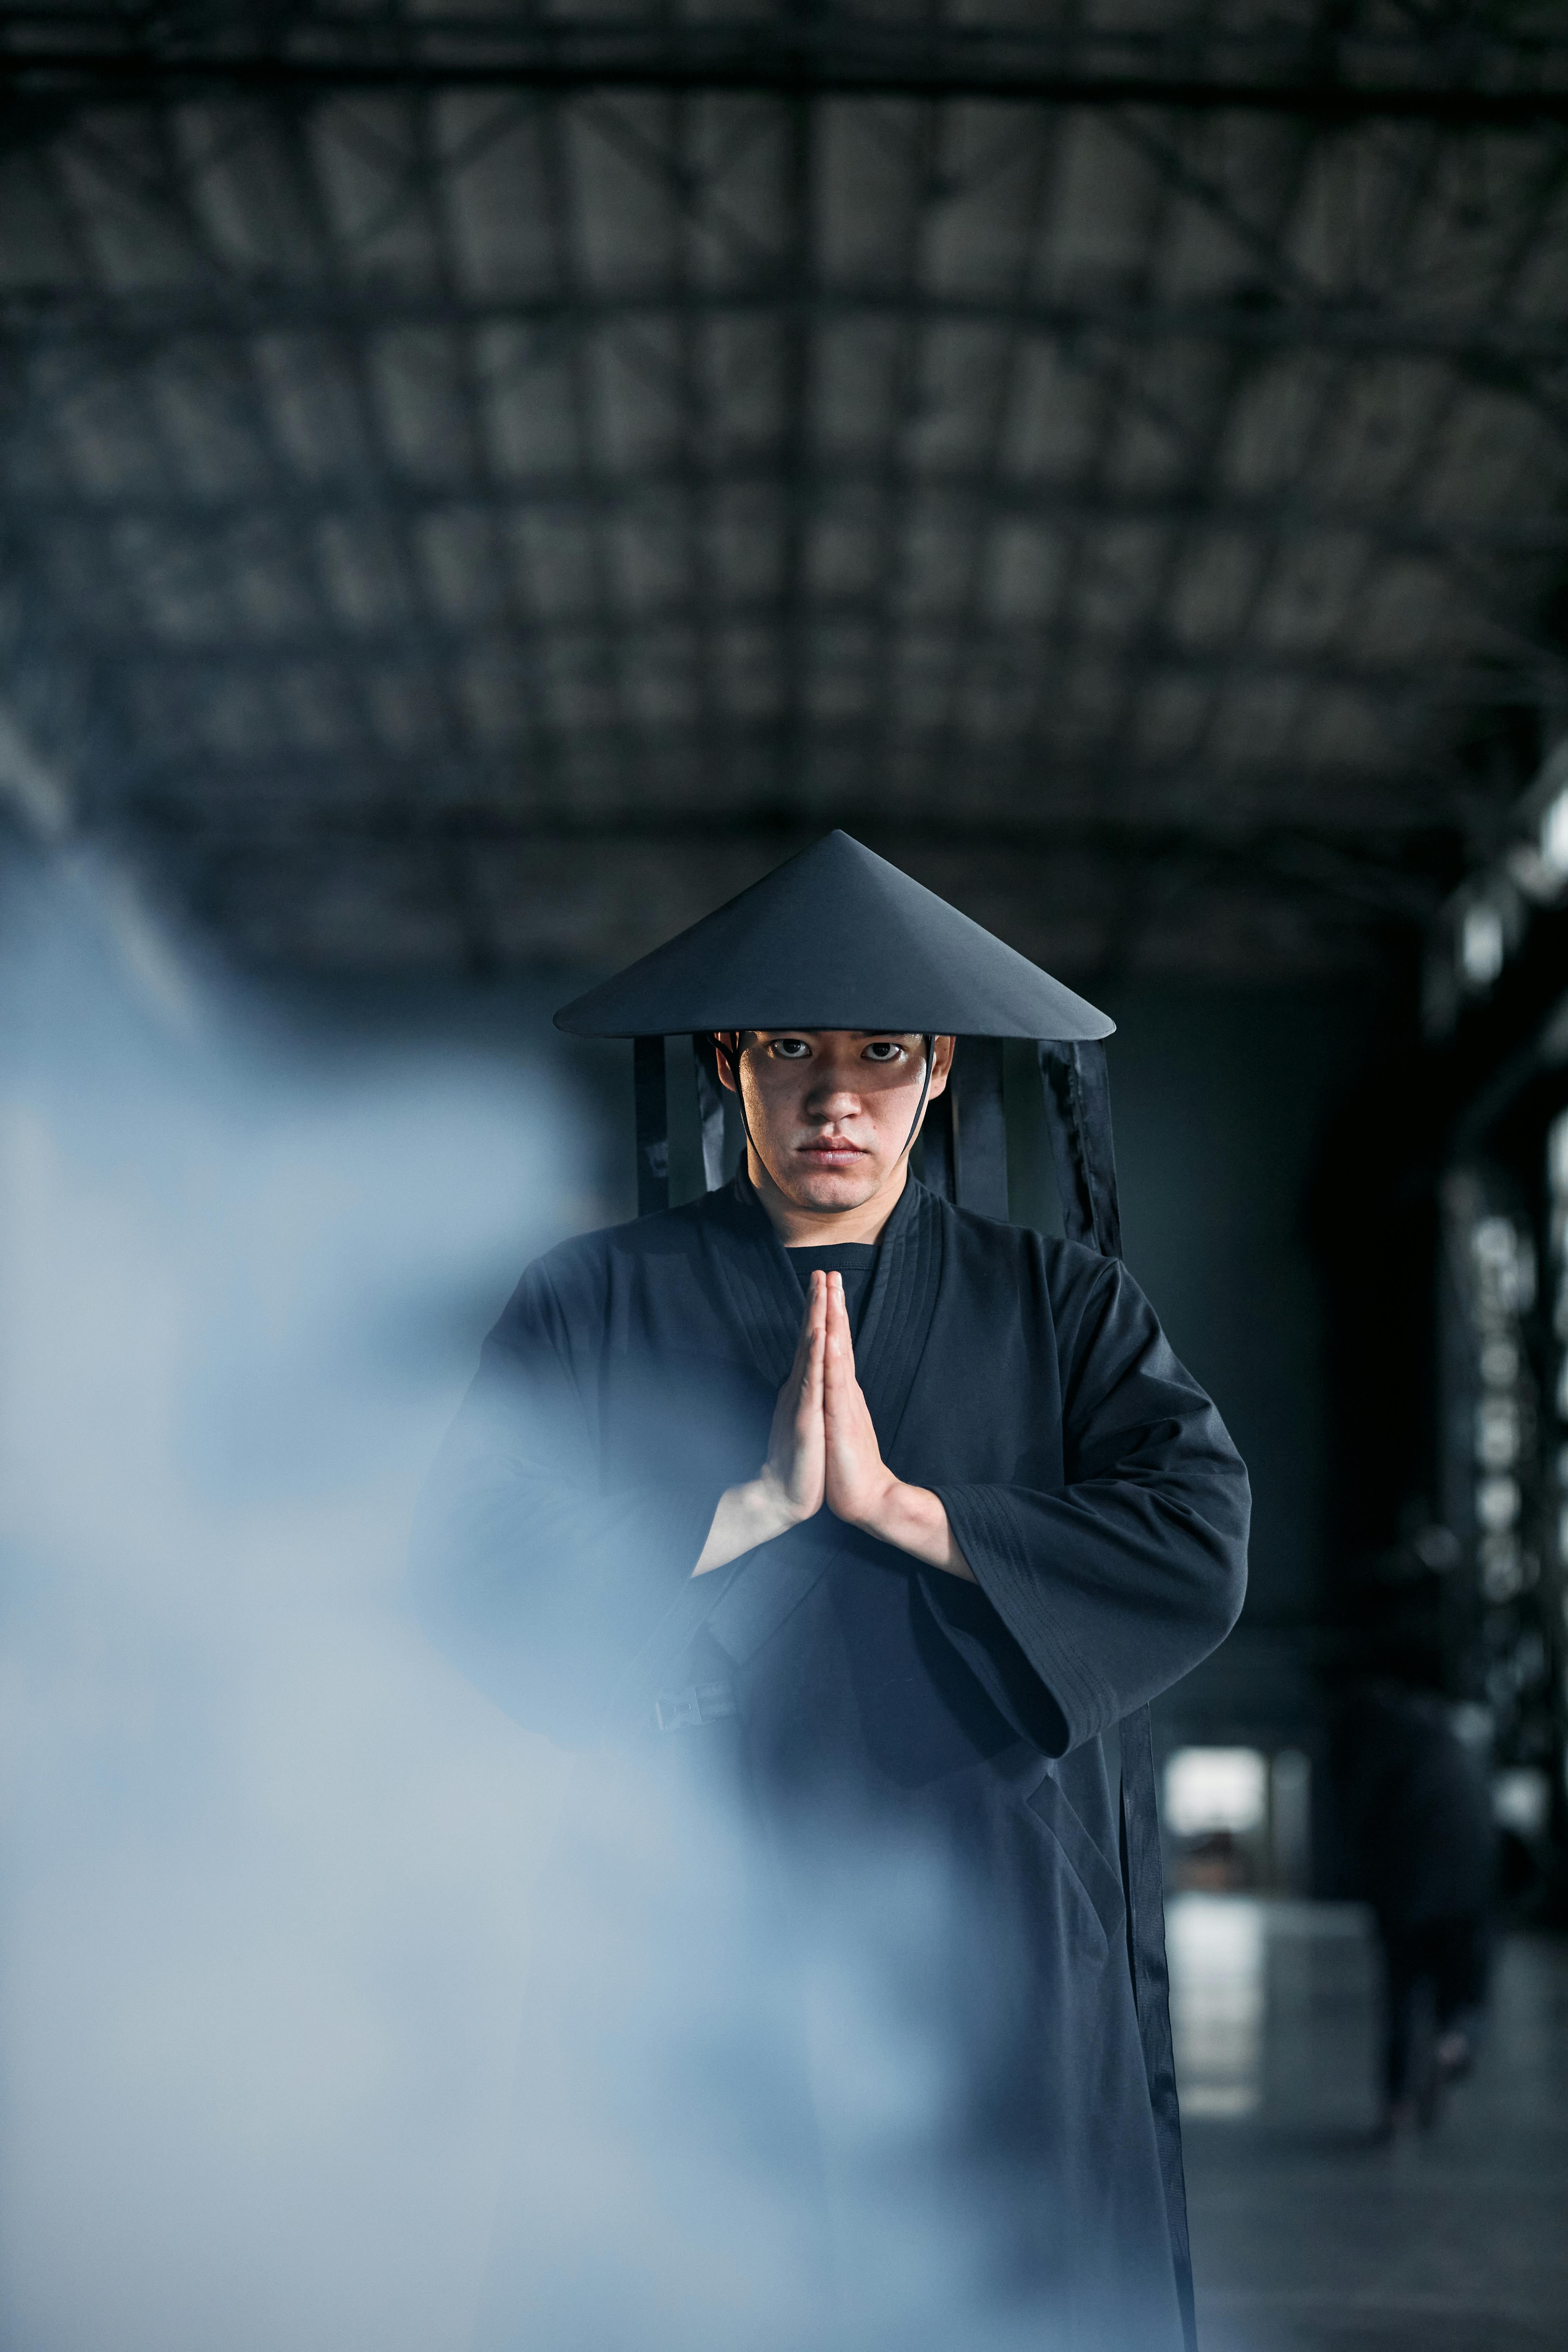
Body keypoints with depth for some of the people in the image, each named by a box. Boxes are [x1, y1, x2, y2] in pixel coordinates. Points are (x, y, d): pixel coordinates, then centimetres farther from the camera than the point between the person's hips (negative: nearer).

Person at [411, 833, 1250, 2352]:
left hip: (987, 1959, 1)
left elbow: (1202, 1552, -5)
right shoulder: (594, 1306, 6)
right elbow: (472, 1581, -4)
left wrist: (899, 1505, -11)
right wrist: (754, 1507, -12)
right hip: (681, 1970, -1)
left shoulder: (1063, 1310, 9)